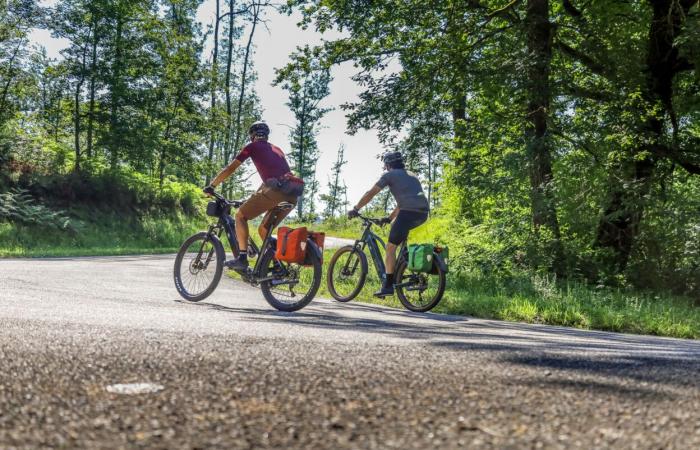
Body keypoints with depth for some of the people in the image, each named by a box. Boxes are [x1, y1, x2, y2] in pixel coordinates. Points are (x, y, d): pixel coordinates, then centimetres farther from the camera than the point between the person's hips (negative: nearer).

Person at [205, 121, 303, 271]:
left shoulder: (253, 146, 14)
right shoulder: (277, 149, 33)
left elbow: (230, 169, 14)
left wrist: (211, 186, 24)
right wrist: (253, 199, 46)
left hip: (276, 190, -6)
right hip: (292, 195, 6)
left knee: (241, 215, 10)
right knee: (264, 229, 21)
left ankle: (242, 258, -2)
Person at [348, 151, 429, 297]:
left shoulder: (390, 175, 10)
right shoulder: (412, 175, 31)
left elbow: (370, 193, 8)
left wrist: (355, 209, 16)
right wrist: (389, 218, 39)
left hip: (409, 212, -7)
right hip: (423, 213, 7)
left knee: (390, 247, 0)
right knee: (395, 225, 32)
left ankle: (388, 285, -3)